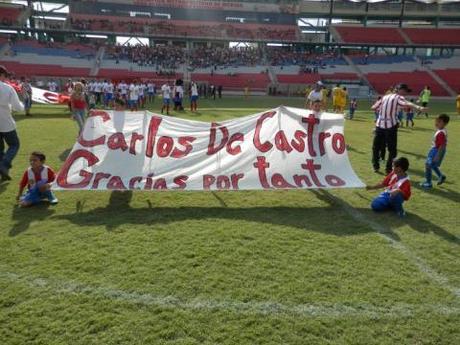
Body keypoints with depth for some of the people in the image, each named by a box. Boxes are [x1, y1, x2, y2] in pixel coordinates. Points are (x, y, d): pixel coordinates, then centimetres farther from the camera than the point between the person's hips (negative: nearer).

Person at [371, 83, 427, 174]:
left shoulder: (385, 96, 13)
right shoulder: (399, 98, -4)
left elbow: (373, 107, 17)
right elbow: (407, 104, -26)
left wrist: (378, 102, 38)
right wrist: (419, 108, -41)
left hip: (379, 125, 5)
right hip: (391, 126, -5)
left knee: (376, 147, 18)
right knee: (392, 150, 6)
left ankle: (376, 166, 27)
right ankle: (388, 169, 4)